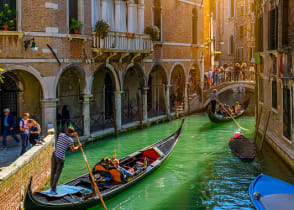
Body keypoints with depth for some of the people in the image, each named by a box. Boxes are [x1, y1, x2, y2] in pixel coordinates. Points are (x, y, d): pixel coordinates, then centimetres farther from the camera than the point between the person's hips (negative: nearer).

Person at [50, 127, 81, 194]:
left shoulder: (60, 135, 8)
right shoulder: (70, 140, -9)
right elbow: (73, 149, 1)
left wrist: (73, 135, 29)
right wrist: (78, 146, 19)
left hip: (54, 155, 6)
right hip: (60, 157, -6)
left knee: (53, 172, 12)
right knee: (57, 174, 1)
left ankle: (52, 186, 18)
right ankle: (53, 189, 1)